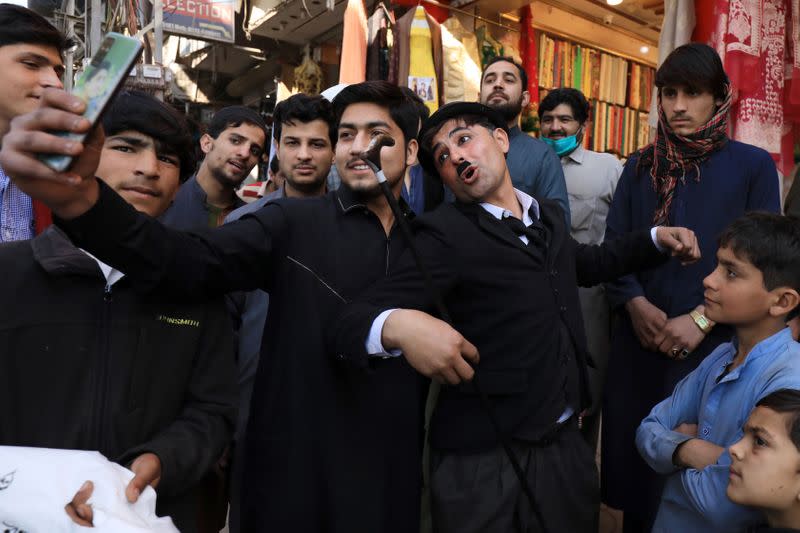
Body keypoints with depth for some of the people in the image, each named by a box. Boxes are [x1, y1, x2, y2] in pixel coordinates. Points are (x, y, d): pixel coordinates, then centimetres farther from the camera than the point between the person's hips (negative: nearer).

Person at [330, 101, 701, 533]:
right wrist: (397, 326, -42)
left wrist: (656, 238, 17)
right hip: (484, 460, -6)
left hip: (567, 443, 6)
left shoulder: (548, 215, 7)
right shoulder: (445, 233, -14)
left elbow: (585, 264, 28)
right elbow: (351, 322, -21)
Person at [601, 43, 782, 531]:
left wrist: (701, 320, -14)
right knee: (635, 453, 11)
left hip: (713, 345, -2)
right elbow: (613, 247, 4)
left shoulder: (753, 166, 1)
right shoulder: (640, 167, 9)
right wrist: (636, 304, -13)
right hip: (638, 340, 3)